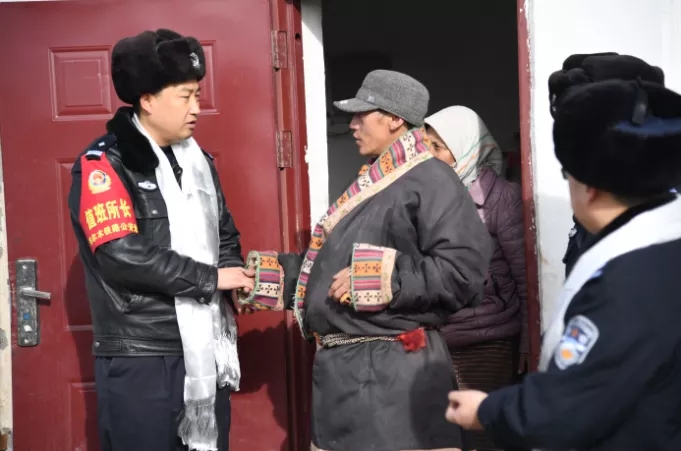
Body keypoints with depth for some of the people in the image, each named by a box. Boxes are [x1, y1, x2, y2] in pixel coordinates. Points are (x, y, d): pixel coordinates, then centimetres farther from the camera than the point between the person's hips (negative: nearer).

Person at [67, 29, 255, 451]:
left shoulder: (198, 160, 13)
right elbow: (123, 254, -21)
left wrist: (236, 277, -3)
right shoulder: (104, 163, -9)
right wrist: (210, 277, -15)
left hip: (206, 353, 7)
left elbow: (225, 234, 19)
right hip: (141, 360, -6)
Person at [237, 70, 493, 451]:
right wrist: (267, 275, 17)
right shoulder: (370, 185, 16)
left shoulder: (431, 181, -13)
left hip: (393, 371, -9)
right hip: (342, 365, 9)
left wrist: (380, 278, -23)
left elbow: (463, 273, -24)